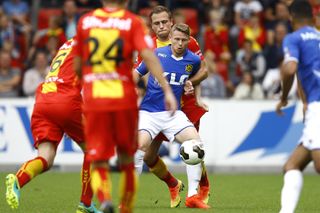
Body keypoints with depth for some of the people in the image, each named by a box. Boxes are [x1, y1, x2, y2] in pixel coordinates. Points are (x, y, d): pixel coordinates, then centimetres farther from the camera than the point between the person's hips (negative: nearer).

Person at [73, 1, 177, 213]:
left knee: (99, 163, 0)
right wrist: (167, 90, -16)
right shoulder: (133, 22, 1)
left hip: (93, 100, 1)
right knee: (127, 159, 17)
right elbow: (149, 56, -14)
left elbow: (77, 66, 14)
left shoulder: (85, 21, 7)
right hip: (124, 99, 0)